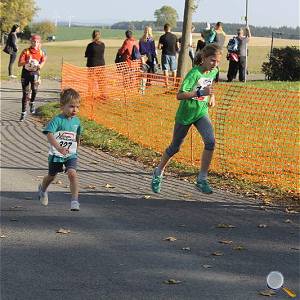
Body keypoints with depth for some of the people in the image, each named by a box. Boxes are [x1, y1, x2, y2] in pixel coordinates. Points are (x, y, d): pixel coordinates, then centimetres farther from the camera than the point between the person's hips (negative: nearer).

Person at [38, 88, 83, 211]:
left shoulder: (76, 121, -1)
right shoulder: (57, 120, -18)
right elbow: (49, 135, -30)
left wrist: (75, 148, 26)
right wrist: (59, 148, -43)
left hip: (71, 155, 2)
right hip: (56, 154, -2)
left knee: (72, 173, -22)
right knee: (51, 176, 18)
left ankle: (75, 200, -20)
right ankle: (42, 189, 51)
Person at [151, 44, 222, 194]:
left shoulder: (214, 71, -2)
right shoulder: (194, 73, -24)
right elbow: (179, 95, -32)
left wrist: (212, 96, 8)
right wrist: (201, 93, -40)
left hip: (201, 113, 5)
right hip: (185, 114, -5)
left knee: (210, 141, -20)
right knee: (175, 147, 11)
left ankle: (202, 179, -10)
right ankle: (158, 173, 37)